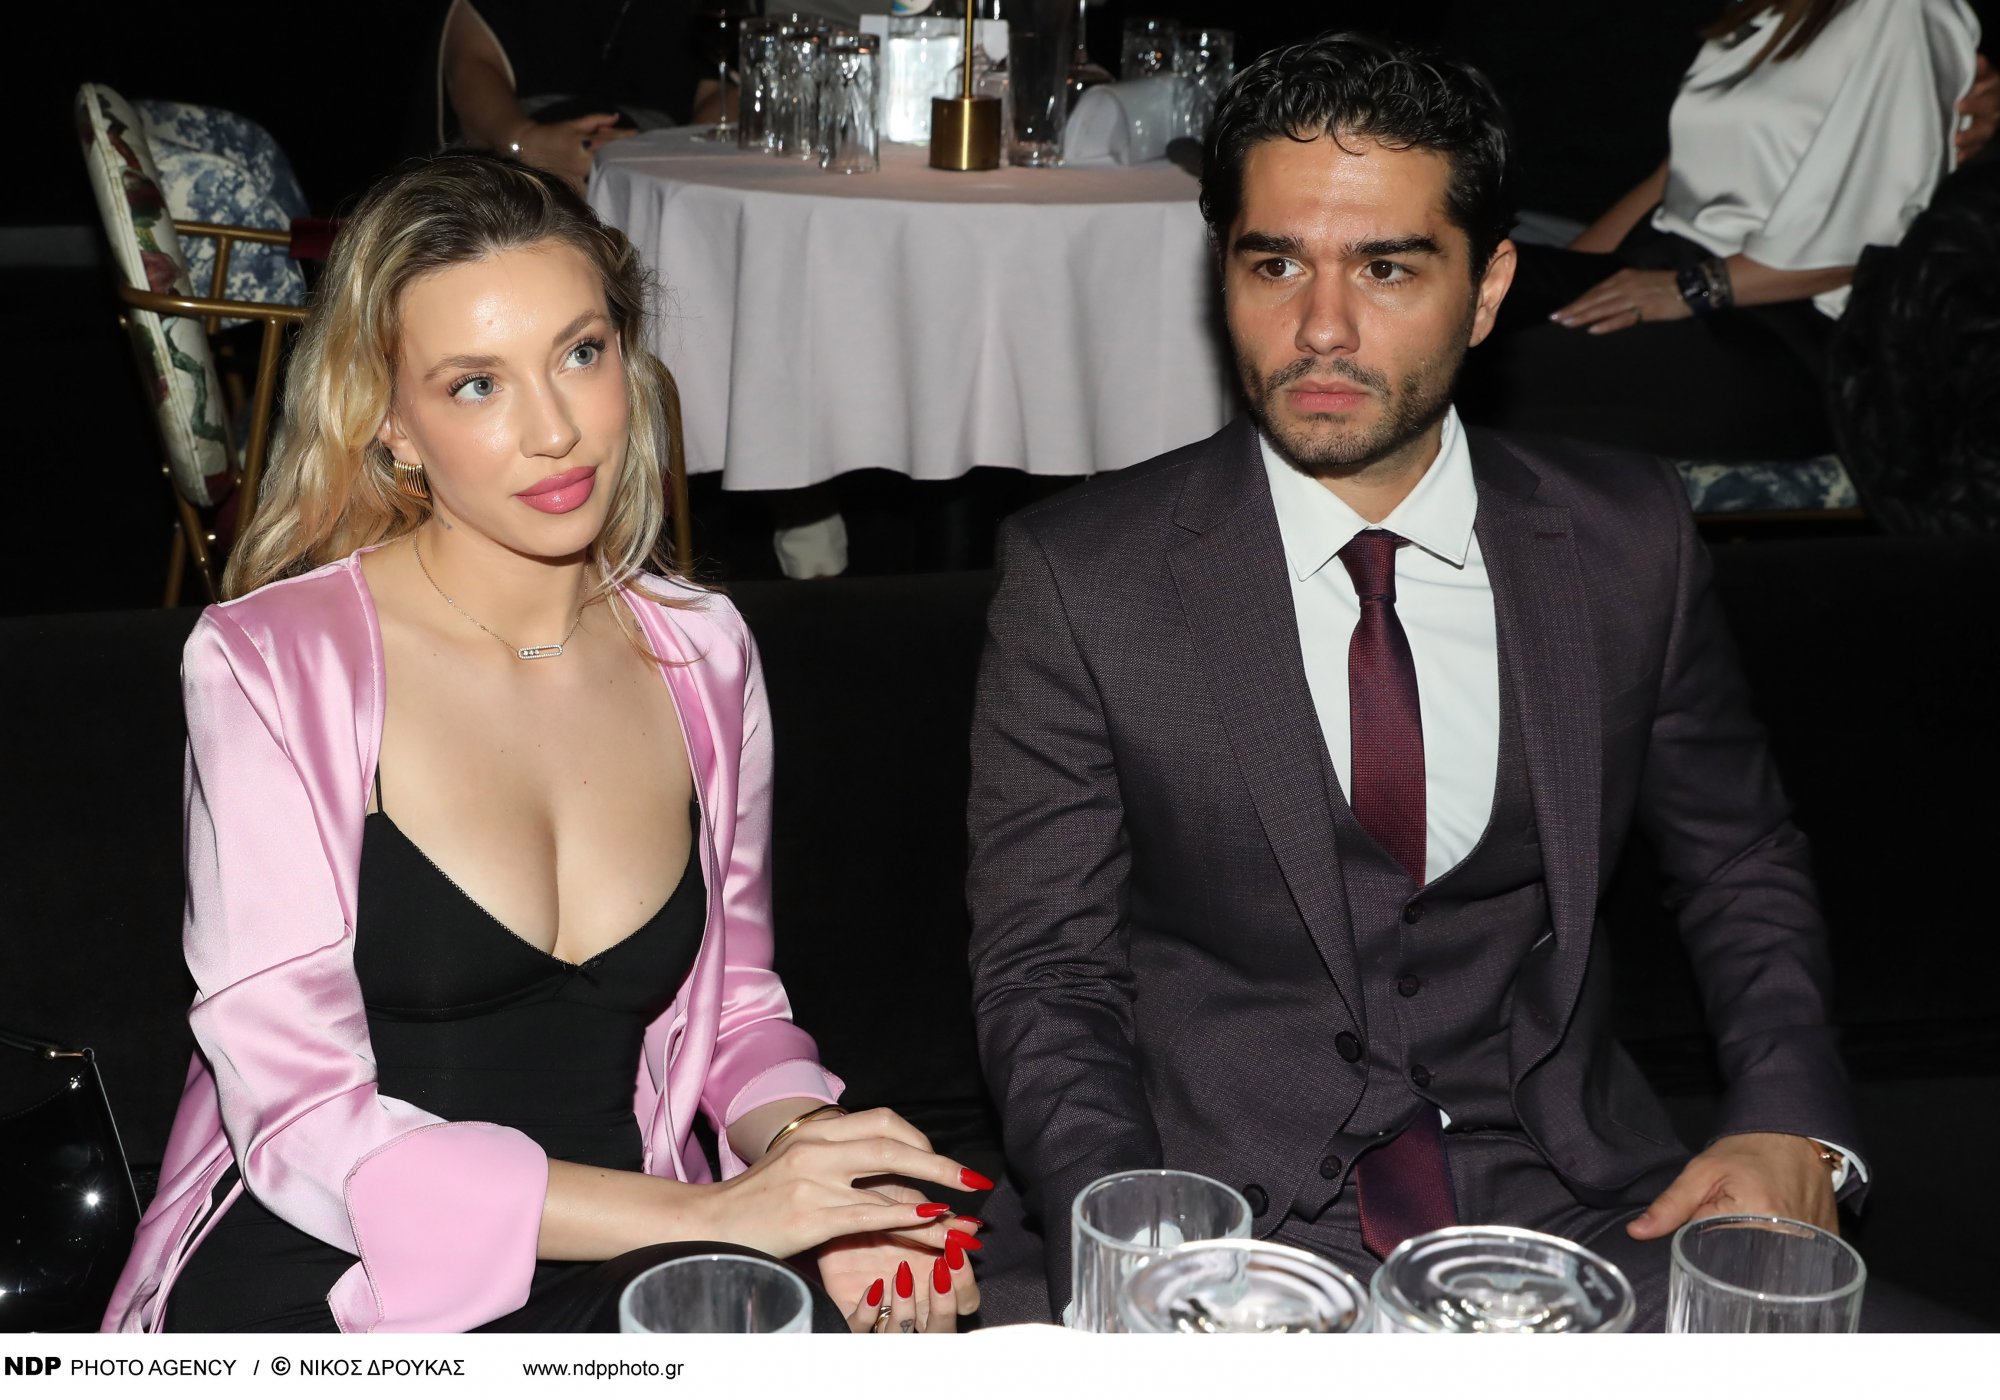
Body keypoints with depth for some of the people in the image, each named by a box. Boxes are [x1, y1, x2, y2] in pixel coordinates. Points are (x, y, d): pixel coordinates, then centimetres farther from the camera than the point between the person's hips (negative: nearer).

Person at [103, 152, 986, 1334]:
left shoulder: (702, 653, 5)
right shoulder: (272, 666, -10)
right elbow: (304, 1129, -15)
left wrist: (807, 1157, -7)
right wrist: (708, 1212, -22)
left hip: (623, 1281, 6)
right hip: (321, 1291, -6)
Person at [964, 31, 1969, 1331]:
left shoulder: (1629, 543, 4)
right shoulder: (1080, 578, -3)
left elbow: (1743, 866, 15)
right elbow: (1046, 969, -3)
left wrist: (1791, 1126, -3)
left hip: (1567, 1203, 2)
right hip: (1217, 1212, -1)